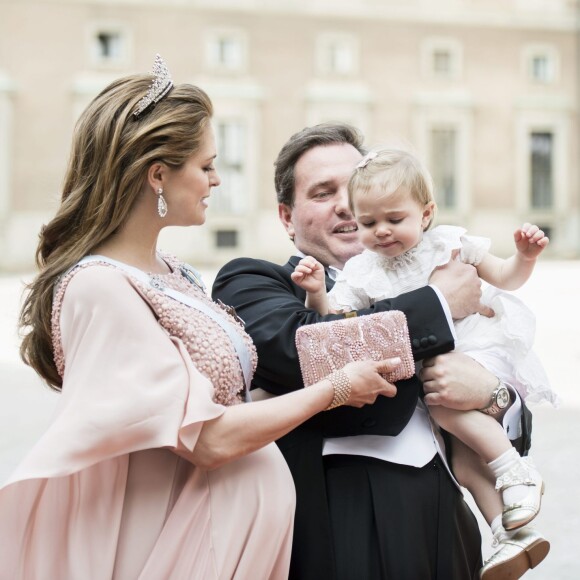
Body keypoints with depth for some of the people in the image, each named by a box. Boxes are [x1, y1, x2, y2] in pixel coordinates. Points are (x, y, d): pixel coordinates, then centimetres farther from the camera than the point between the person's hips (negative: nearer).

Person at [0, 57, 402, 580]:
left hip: (243, 524, 8)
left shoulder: (165, 269, 5)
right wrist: (334, 390, -11)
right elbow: (208, 438, -22)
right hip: (188, 538, -8)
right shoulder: (100, 287, -21)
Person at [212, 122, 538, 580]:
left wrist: (492, 390, -8)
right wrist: (441, 303, -7)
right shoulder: (249, 282, 4)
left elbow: (516, 430, 16)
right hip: (335, 541, -4)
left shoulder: (409, 283, 16)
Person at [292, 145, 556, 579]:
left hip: (478, 349, -4)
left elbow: (506, 278, 8)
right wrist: (316, 292, -22)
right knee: (462, 456, -4)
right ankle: (509, 532, 3)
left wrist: (526, 257, -12)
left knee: (446, 401, -31)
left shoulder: (450, 243, 0)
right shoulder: (362, 272, 3)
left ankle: (516, 471, -20)